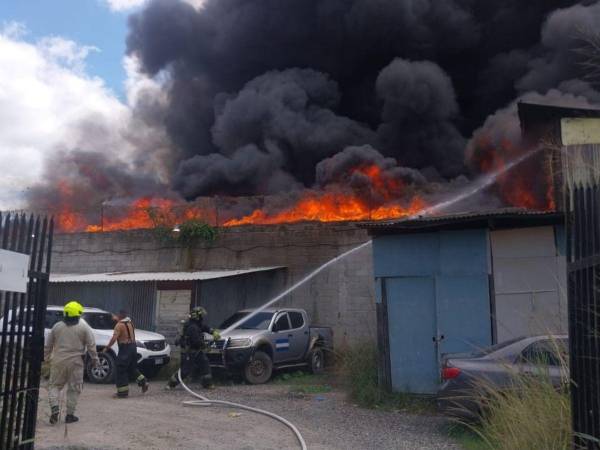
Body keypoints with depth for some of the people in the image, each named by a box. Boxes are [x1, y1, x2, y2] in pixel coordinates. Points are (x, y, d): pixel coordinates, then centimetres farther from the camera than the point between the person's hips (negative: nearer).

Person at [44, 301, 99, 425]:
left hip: (58, 361, 2)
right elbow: (91, 345, -3)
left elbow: (48, 345, 11)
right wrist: (95, 359, 7)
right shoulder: (84, 327, -5)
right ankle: (70, 414, 10)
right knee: (74, 389, 7)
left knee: (54, 385, 15)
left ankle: (54, 408, -3)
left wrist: (46, 357, 24)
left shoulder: (57, 326, 4)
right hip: (75, 362, -2)